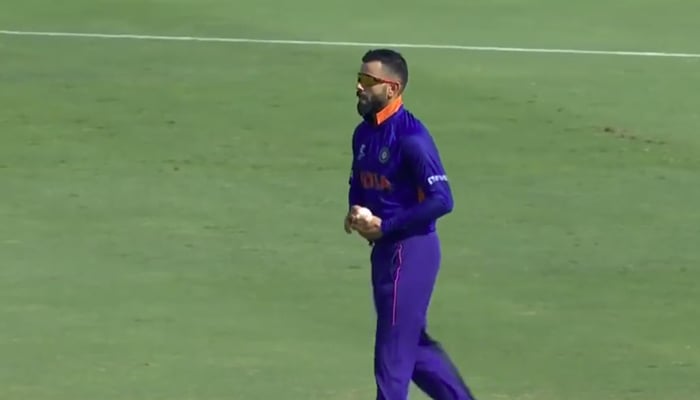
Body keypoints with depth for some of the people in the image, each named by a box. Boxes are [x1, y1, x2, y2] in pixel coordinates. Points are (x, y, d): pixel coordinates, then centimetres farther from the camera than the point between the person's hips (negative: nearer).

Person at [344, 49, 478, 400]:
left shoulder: (410, 137, -19)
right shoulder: (364, 134, 7)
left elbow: (441, 200, -23)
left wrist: (385, 226, -19)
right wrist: (355, 212, 2)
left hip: (410, 249, -9)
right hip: (384, 249, 9)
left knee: (393, 350, -3)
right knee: (414, 345, 17)